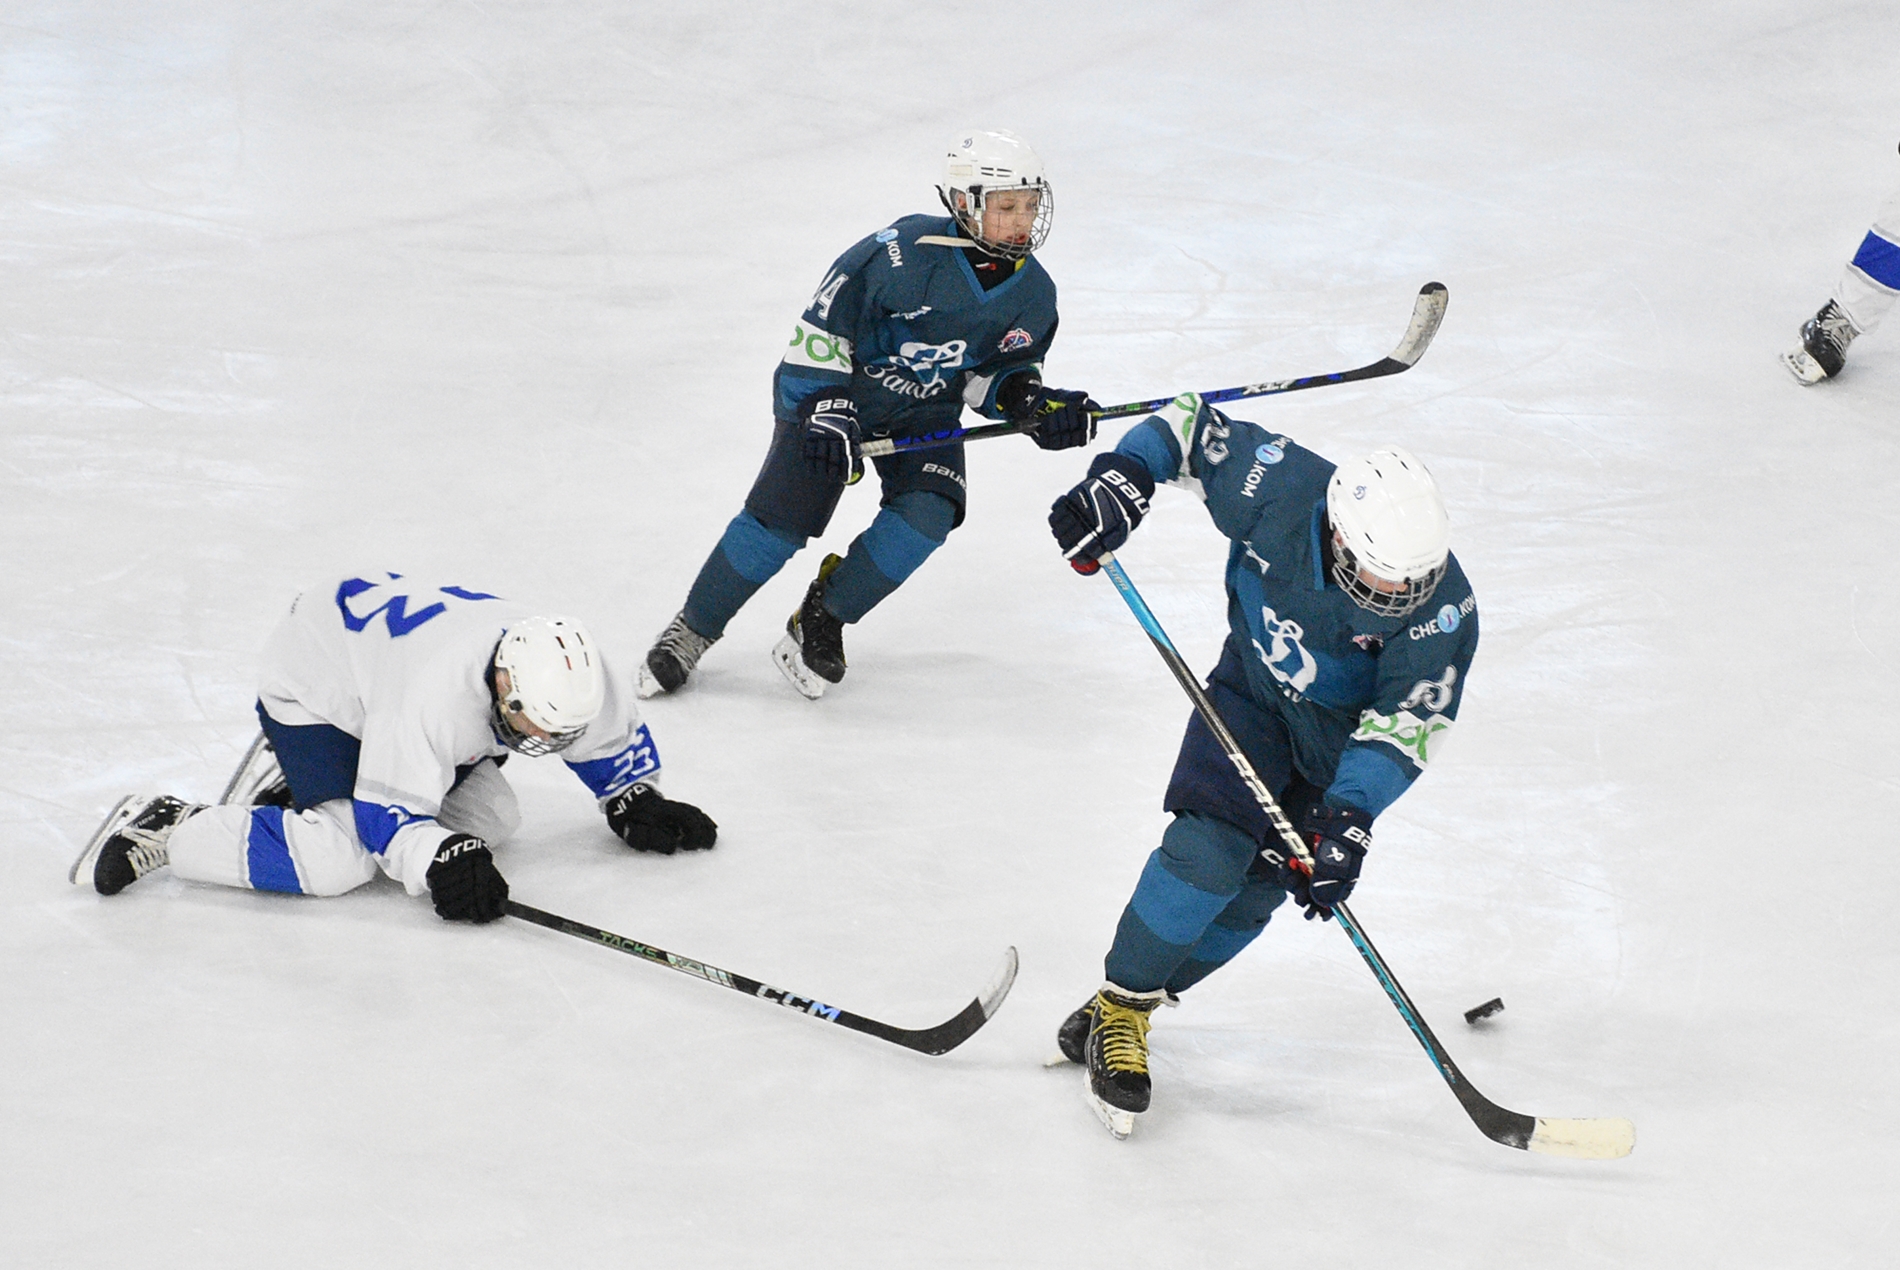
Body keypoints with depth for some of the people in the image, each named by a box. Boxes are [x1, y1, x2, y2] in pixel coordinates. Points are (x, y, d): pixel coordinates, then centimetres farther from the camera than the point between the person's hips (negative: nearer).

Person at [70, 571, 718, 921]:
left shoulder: (566, 669, -21)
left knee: (489, 819, 7)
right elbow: (389, 817, -35)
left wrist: (638, 802, -3)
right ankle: (163, 830, -13)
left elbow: (612, 738, 3)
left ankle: (293, 774, 17)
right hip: (312, 684, -9)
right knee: (339, 858, -26)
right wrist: (443, 861, -47)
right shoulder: (436, 692, -42)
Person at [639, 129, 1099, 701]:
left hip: (926, 408, 5)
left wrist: (1032, 402, -14)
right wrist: (825, 411, -24)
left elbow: (997, 372, 6)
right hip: (830, 389, -5)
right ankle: (693, 629, 10)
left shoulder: (1032, 294, -10)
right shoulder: (905, 253, -28)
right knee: (780, 520, -12)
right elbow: (822, 324, -20)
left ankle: (822, 621, 0)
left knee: (926, 513, -20)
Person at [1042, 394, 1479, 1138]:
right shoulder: (1277, 488, -31)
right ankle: (1117, 1011, -4)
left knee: (1256, 888, -6)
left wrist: (1349, 818, -41)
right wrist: (1124, 473, -29)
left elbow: (1408, 722, -31)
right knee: (1210, 847, -19)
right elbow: (1193, 423, -15)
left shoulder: (1441, 608, -33)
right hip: (1255, 688, 0)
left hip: (1347, 732, 0)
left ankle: (1137, 1000, 15)